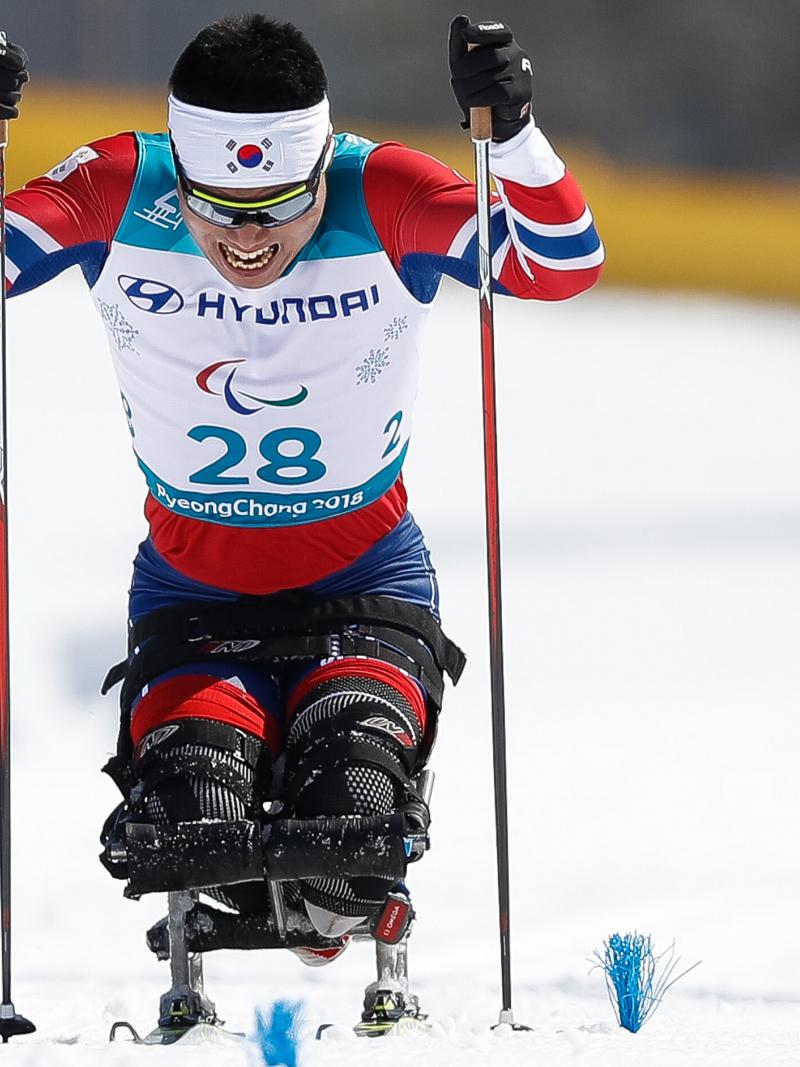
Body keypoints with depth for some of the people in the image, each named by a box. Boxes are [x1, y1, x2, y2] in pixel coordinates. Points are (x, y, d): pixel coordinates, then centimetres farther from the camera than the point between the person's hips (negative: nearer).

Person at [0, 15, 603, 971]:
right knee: (192, 799, -21)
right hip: (190, 583, 1)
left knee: (352, 778, -27)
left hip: (365, 573, -1)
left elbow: (564, 265, -23)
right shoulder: (118, 194, -14)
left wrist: (512, 133, -39)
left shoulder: (382, 197, -17)